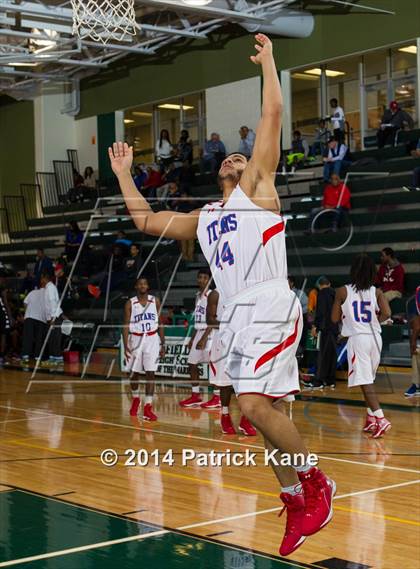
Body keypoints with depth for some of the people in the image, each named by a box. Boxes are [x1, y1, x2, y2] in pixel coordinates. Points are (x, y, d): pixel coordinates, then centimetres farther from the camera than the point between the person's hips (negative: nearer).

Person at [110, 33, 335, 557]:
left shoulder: (258, 188, 9)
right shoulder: (203, 218, 26)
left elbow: (272, 114, 3)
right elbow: (146, 221, 32)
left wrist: (266, 60, 10)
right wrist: (123, 174, 36)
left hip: (270, 309, -7)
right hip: (236, 317, 7)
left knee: (255, 406, -18)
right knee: (263, 413, 7)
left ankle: (315, 480, 0)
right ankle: (296, 504, 16)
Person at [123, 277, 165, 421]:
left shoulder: (155, 301, 2)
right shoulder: (130, 303, -2)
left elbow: (160, 323, 7)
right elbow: (126, 326, -2)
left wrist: (163, 344, 3)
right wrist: (125, 346, -12)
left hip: (152, 339, 0)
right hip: (136, 339, 0)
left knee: (150, 373, -8)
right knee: (134, 373, 9)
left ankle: (148, 407, -8)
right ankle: (135, 399, 35)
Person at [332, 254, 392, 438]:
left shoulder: (342, 291, -2)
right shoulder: (376, 292, 4)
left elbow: (335, 319, 1)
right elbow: (386, 314, -9)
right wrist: (373, 320, 10)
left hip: (357, 338, -4)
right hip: (375, 337, 4)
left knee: (365, 382, -6)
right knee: (368, 380, 20)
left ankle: (380, 419, -18)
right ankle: (371, 418, 22)